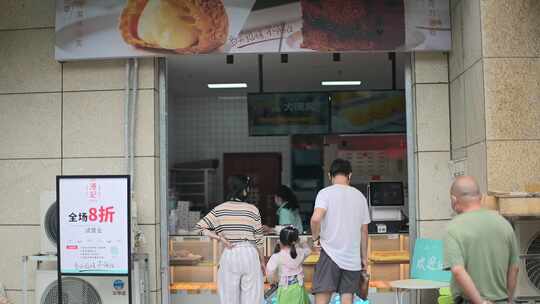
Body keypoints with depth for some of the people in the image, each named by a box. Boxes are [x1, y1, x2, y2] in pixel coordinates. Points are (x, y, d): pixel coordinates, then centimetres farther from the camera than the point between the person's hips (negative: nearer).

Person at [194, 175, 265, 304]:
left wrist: (220, 238, -3)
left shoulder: (220, 209, 0)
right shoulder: (253, 210, -4)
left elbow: (199, 227, -2)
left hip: (229, 254, 1)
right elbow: (258, 240, 1)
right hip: (249, 254, -1)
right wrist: (262, 261, 12)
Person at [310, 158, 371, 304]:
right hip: (353, 257, 4)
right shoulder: (359, 196, 9)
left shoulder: (325, 193, -5)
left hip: (330, 254, -4)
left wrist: (315, 235, -2)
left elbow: (316, 218, -22)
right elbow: (364, 230, 11)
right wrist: (364, 257, 19)